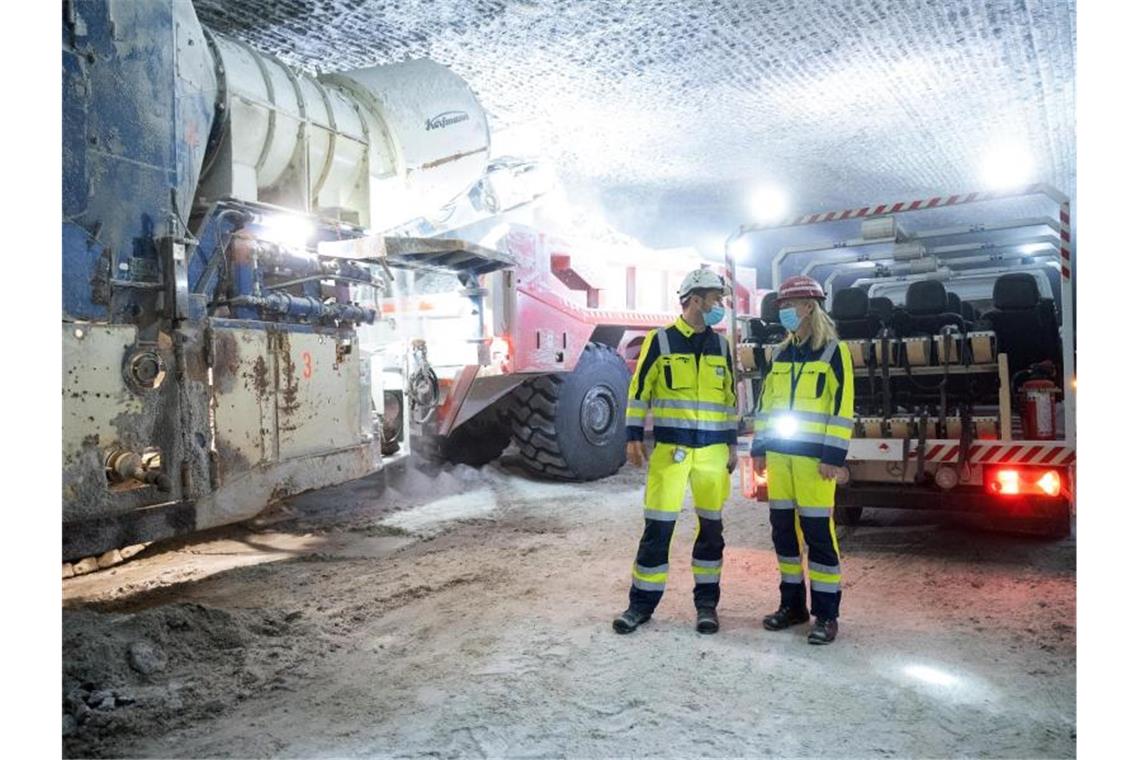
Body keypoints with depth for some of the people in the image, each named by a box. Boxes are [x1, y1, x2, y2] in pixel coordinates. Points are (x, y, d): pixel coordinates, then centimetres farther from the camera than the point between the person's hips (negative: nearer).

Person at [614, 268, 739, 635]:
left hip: (712, 451, 4)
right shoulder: (660, 340, -2)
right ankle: (643, 602, 12)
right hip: (669, 449, -3)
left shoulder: (721, 345, 10)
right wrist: (633, 436, -5)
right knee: (658, 526, -1)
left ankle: (706, 601, 22)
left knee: (710, 526, 8)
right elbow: (639, 390, -1)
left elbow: (729, 397, 15)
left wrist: (732, 444, 12)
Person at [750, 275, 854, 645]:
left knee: (818, 533, -3)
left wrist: (833, 455, -14)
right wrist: (759, 447, 12)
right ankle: (792, 604, 22)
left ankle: (826, 614, 7)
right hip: (779, 454, 6)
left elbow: (843, 407, -9)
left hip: (813, 457, -6)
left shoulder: (834, 351, -4)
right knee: (783, 529, 10)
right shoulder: (780, 353, 14)